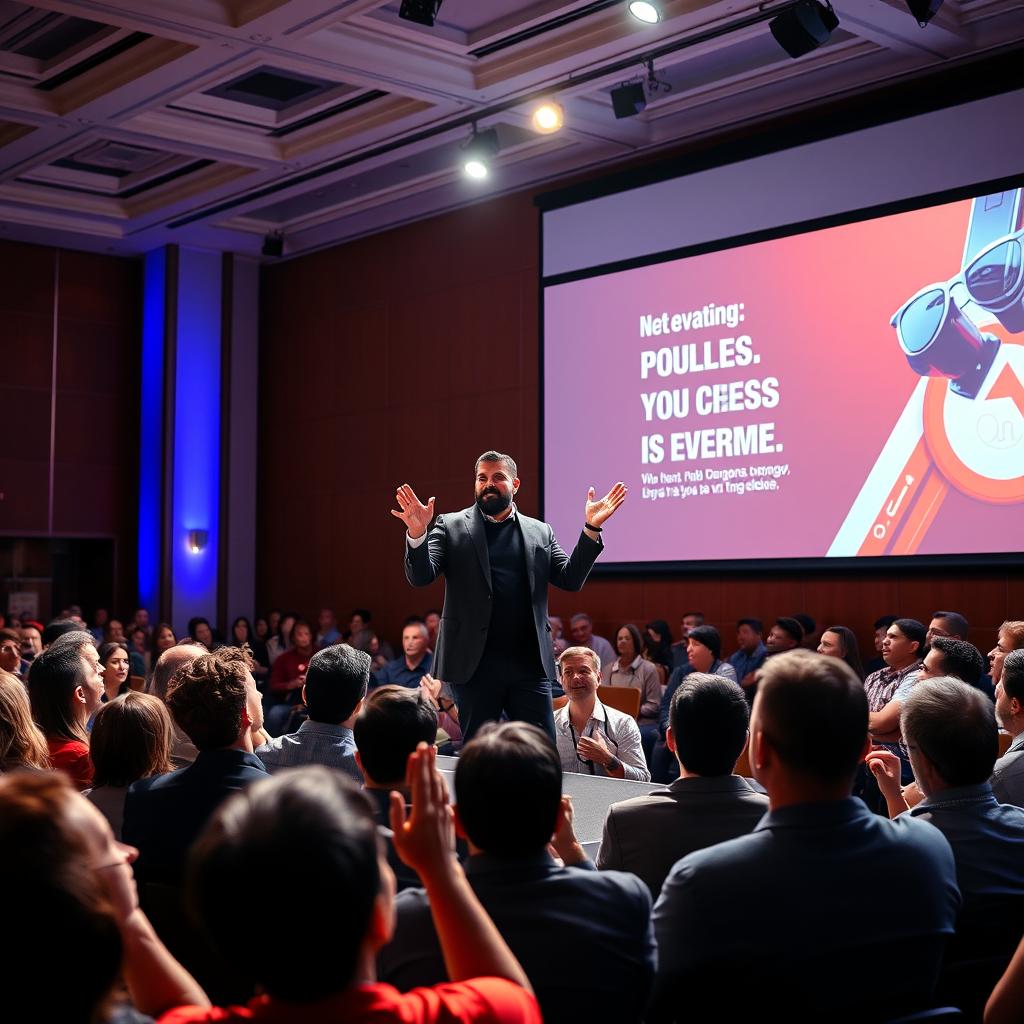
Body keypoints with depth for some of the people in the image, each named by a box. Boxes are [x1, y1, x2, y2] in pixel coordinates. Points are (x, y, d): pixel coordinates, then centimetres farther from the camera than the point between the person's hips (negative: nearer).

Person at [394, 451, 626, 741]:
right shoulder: (451, 527, 6)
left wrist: (591, 528, -8)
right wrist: (417, 533, -24)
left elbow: (570, 579, 4)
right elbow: (420, 577, -5)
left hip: (530, 664, 2)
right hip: (475, 663, -2)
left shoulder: (540, 532, 13)